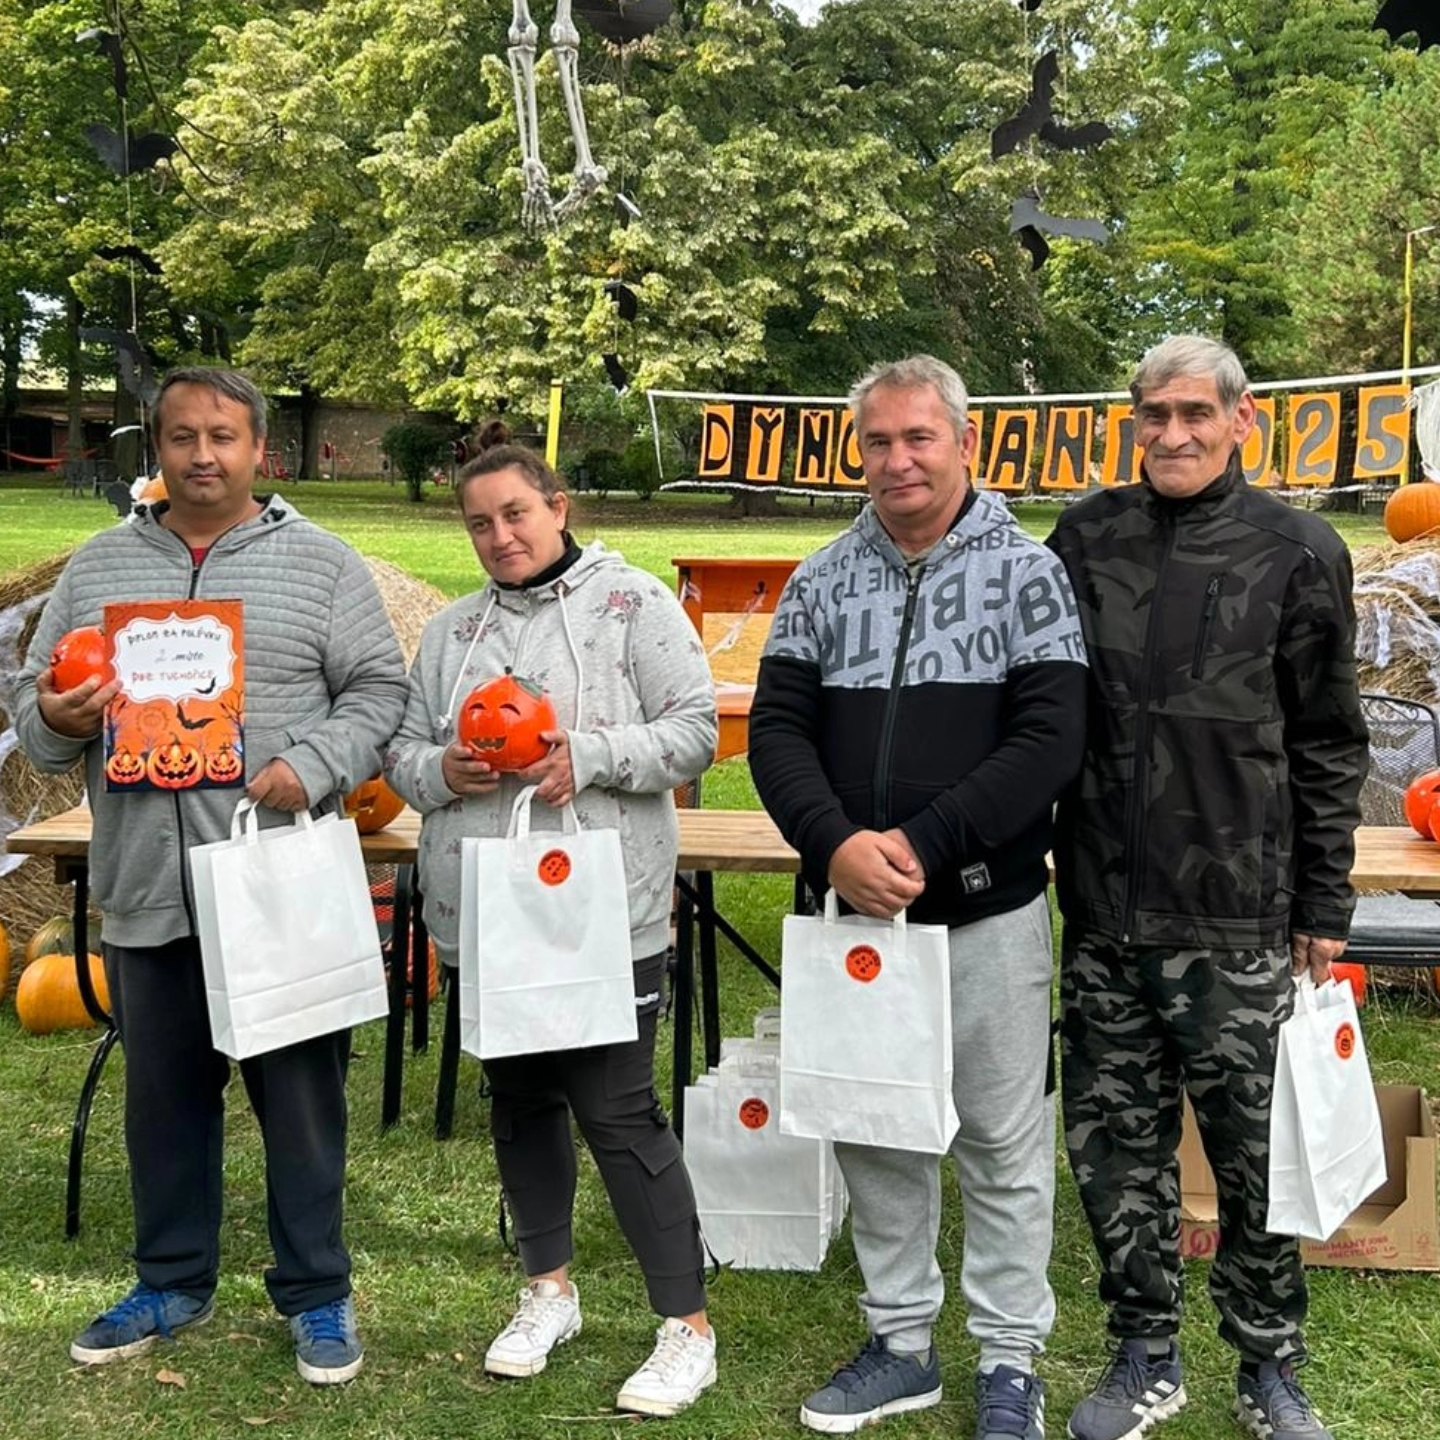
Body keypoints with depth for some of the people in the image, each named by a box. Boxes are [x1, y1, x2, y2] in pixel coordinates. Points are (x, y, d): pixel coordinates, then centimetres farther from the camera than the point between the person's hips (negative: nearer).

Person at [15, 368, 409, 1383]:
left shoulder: (322, 563, 1)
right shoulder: (98, 567, 10)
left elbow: (380, 691, -1)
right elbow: (35, 704, 13)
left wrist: (312, 766, -17)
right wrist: (56, 721, -10)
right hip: (147, 888, 3)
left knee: (301, 1097, 5)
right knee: (165, 1097, 15)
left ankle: (317, 1293, 21)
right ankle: (174, 1283, 32)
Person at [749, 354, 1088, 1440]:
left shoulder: (1028, 571, -3)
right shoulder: (824, 580, 6)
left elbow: (1050, 740, -12)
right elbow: (778, 729, 1)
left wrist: (923, 845, -19)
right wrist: (835, 844, -17)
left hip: (988, 912, -3)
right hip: (854, 911, 4)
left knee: (1005, 1145, 7)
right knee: (875, 1134, 14)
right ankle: (902, 1344, 30)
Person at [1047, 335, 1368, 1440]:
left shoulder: (1298, 552, -1)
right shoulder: (1087, 538, 6)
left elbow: (1329, 747, 1)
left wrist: (1324, 909, 1)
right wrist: (1040, 849, 8)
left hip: (1238, 916, -3)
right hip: (1103, 906, 3)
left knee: (1253, 1150, 7)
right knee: (1115, 1144, 10)